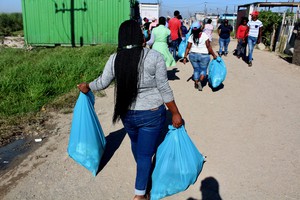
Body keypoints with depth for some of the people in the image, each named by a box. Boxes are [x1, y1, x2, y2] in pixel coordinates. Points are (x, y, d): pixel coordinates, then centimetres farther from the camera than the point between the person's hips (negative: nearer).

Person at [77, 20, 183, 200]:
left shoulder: (115, 59, -5)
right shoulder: (154, 56, -15)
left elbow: (102, 83, 5)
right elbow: (164, 88, -13)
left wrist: (87, 87, 25)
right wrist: (175, 113, -4)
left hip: (127, 113, 4)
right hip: (151, 114, -4)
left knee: (136, 142, 30)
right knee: (145, 152, 10)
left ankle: (143, 170, 56)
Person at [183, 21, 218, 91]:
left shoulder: (191, 36, -3)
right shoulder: (204, 35, -12)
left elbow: (188, 48, -3)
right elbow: (208, 47, -13)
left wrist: (185, 57, 3)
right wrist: (214, 55, -4)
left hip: (193, 55, 3)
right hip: (204, 56, -3)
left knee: (196, 69, 17)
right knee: (203, 70, 9)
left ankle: (196, 83, 20)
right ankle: (200, 81, -15)